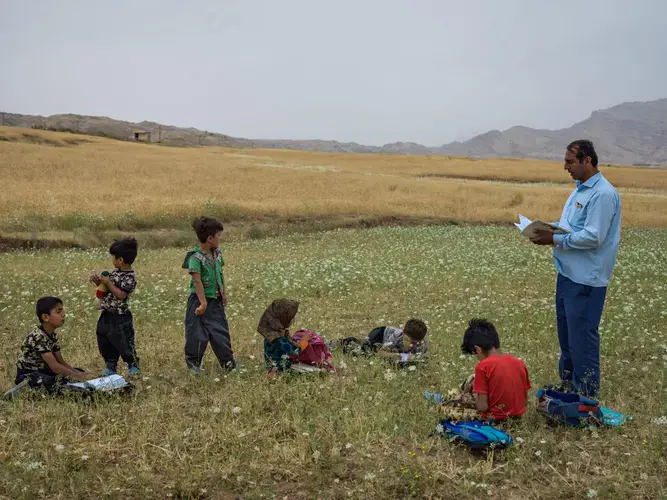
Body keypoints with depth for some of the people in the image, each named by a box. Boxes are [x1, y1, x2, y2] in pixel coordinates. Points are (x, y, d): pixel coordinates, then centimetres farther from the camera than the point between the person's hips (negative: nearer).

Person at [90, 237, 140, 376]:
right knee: (105, 343, 15)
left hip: (120, 318, -9)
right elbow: (106, 287, 17)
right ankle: (110, 366, 27)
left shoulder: (129, 277, -19)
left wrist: (108, 283, -23)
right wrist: (99, 281, -2)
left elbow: (121, 295, -26)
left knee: (124, 343, 1)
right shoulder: (115, 272, 7)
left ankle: (133, 366, 15)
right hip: (107, 315, 9)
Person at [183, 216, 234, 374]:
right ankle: (193, 363, 19)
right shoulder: (196, 257, -19)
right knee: (198, 333, 3)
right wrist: (203, 303, -24)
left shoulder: (217, 253, 4)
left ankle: (227, 361, 22)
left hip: (216, 300, 7)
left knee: (221, 331, 12)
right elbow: (197, 281, -22)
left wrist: (223, 293, 16)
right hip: (200, 301, -7)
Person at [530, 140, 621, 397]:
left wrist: (555, 239, -19)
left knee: (582, 336, -1)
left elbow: (593, 237, -24)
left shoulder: (603, 194, -19)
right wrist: (548, 230, 3)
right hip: (568, 272, 10)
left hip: (585, 279, -10)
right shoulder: (580, 190, 12)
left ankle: (587, 394, 12)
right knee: (566, 332, 19)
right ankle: (568, 384, 34)